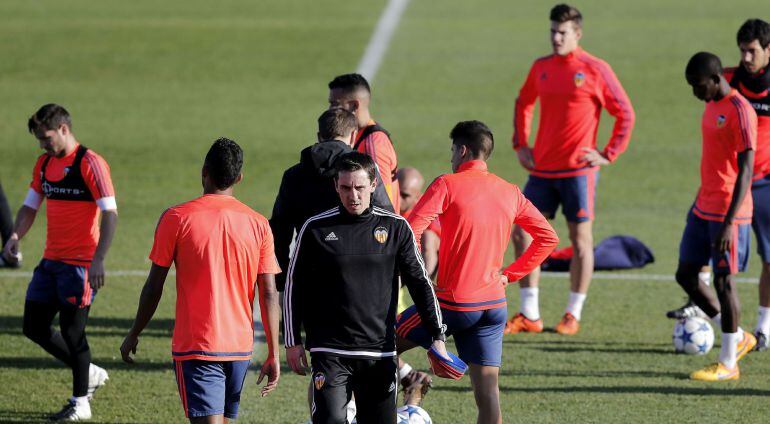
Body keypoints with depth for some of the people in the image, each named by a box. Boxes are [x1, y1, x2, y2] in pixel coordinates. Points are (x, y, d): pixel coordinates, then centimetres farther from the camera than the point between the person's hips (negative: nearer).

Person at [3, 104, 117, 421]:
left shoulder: (90, 164, -13)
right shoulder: (44, 164, 11)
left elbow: (110, 214, -17)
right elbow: (30, 206, 16)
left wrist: (98, 260, -25)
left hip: (80, 262, -8)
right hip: (51, 261, 8)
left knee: (72, 330, -4)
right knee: (34, 327, 9)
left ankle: (80, 403, 10)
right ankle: (91, 374, 25)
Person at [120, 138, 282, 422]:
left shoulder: (176, 218, -7)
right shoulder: (258, 225, 2)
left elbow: (154, 286, -3)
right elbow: (269, 294, 0)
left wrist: (134, 334, 10)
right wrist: (273, 355, 5)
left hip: (195, 346, -4)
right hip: (240, 347, 4)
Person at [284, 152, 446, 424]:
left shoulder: (396, 228, 4)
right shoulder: (316, 228, 1)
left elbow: (419, 283, 8)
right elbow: (293, 287, 8)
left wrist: (437, 335, 2)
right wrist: (293, 341, 4)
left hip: (380, 351, 2)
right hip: (329, 352, -2)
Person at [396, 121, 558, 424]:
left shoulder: (447, 185, -7)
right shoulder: (510, 192, 9)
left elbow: (409, 233, -16)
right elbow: (548, 238, 14)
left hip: (454, 302, -5)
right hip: (495, 304, 5)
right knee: (487, 390, 2)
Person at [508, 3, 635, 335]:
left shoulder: (595, 70, -7)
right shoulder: (541, 68, 9)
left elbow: (625, 114, -3)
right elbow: (523, 104, 25)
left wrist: (609, 155, -7)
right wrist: (520, 144, 15)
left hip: (578, 170, -5)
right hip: (542, 169, 5)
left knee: (580, 239, 1)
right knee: (523, 235, 1)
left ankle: (573, 315, 10)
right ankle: (529, 315, 9)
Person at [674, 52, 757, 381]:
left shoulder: (740, 112, -17)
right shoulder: (712, 106, 12)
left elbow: (745, 170, -21)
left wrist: (729, 222, -25)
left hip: (728, 213, -9)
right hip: (703, 208, 9)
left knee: (723, 281, -4)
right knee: (685, 275, 10)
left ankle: (728, 363, 5)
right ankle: (738, 338, 21)